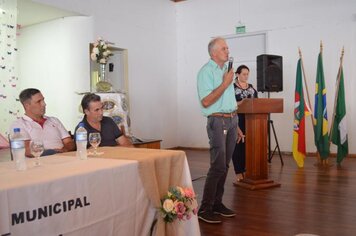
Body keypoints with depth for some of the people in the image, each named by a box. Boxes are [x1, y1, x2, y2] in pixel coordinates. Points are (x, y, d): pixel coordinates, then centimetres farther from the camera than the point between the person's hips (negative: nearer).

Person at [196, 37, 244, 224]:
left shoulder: (226, 69, 16)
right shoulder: (206, 71, -9)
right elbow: (205, 102, -18)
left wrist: (235, 120, 17)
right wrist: (225, 83, -15)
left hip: (232, 120, 8)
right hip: (218, 121, -8)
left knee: (224, 166, 9)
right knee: (218, 167, -11)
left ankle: (217, 203, 18)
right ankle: (205, 209, -2)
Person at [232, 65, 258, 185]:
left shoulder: (251, 88, 16)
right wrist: (241, 103, -21)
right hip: (237, 120, -5)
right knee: (238, 146, -4)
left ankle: (246, 171, 15)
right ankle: (239, 173, 2)